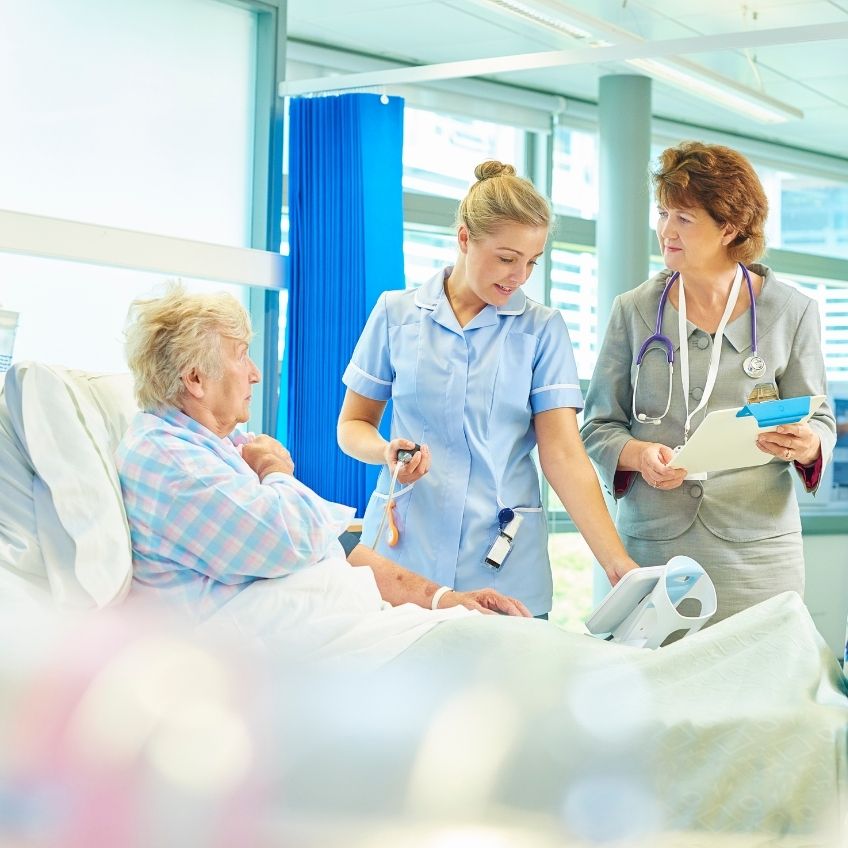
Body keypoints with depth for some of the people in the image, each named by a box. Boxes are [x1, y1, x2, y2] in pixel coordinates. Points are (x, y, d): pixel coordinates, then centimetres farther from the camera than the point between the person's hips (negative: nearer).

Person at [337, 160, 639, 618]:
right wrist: (387, 451, -12)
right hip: (404, 551, 0)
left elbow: (564, 453, -4)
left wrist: (617, 562, -16)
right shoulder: (397, 313, 4)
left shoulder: (542, 329, 3)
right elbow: (353, 424, 12)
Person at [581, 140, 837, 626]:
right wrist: (639, 454, -13)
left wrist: (806, 446, -16)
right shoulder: (634, 311, 6)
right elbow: (599, 426, 8)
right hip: (652, 545, 1)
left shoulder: (791, 312, 4)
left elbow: (820, 422, 7)